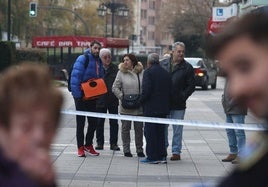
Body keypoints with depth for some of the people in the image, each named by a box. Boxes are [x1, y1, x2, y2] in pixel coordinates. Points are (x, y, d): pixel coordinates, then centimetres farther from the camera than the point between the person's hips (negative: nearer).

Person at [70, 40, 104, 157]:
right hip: (81, 96, -6)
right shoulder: (82, 59, -13)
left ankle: (88, 145, 22)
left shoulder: (99, 61, 9)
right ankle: (80, 147, 8)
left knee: (93, 122, 9)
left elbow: (100, 78, 17)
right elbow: (75, 77, -18)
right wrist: (77, 94, -22)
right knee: (80, 122, 2)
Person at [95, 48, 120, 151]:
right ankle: (99, 143, 17)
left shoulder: (115, 68, 1)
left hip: (113, 100, 1)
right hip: (100, 99, -1)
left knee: (114, 122, 4)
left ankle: (113, 143, 11)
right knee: (99, 122, 7)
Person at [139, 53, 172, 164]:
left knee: (150, 133, -1)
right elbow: (170, 91, 11)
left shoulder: (148, 72, -10)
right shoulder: (165, 73, 10)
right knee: (161, 132, 13)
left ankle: (152, 157, -2)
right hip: (163, 108, 7)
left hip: (151, 108, -7)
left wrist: (142, 101, -3)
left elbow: (146, 90, -17)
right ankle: (162, 156, 14)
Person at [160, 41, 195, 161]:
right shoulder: (163, 64, 6)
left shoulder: (187, 68, 0)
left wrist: (182, 96, -10)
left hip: (178, 105, -2)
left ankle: (176, 151, 11)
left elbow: (191, 86, -1)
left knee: (177, 129, 4)